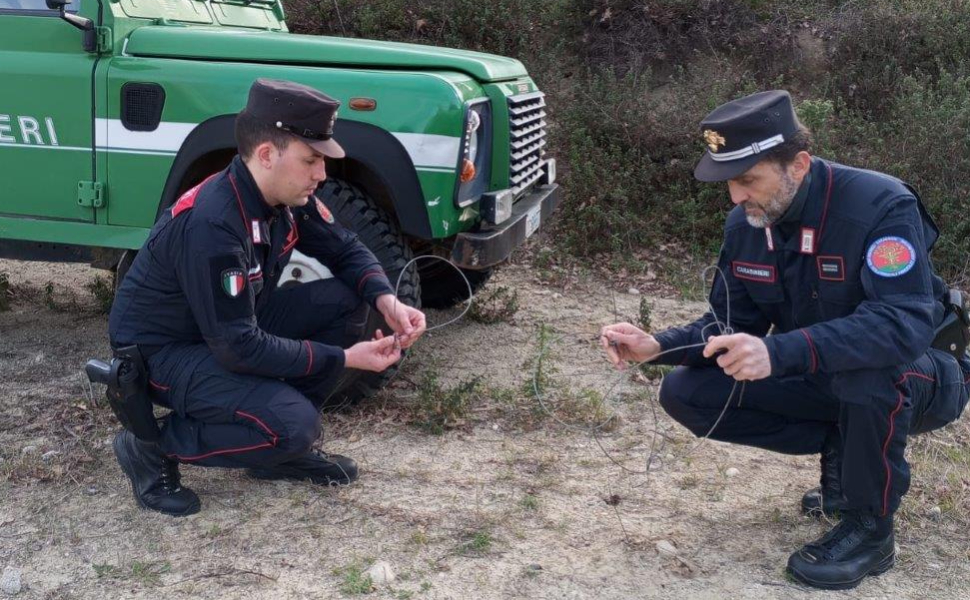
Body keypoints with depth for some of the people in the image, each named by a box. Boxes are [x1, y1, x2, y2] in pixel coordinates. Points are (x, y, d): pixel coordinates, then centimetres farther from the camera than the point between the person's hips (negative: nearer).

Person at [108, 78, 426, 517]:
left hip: (232, 326, 9)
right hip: (160, 351, -8)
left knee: (345, 300, -7)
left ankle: (281, 450, 5)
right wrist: (343, 358, -26)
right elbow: (239, 348, -31)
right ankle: (151, 448, -4)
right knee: (293, 425, -27)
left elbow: (345, 250, 6)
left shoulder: (286, 197, -8)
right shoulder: (212, 226, -32)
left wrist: (387, 301, -15)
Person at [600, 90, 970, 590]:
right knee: (685, 394, -10)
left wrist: (779, 352, -52)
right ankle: (844, 450, 3)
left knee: (867, 361, -41)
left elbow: (906, 323, -41)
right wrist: (658, 347, -20)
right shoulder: (745, 224, -8)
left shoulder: (881, 206, -28)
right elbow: (731, 324, -1)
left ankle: (870, 529, -16)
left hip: (922, 378, -6)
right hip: (822, 379, 6)